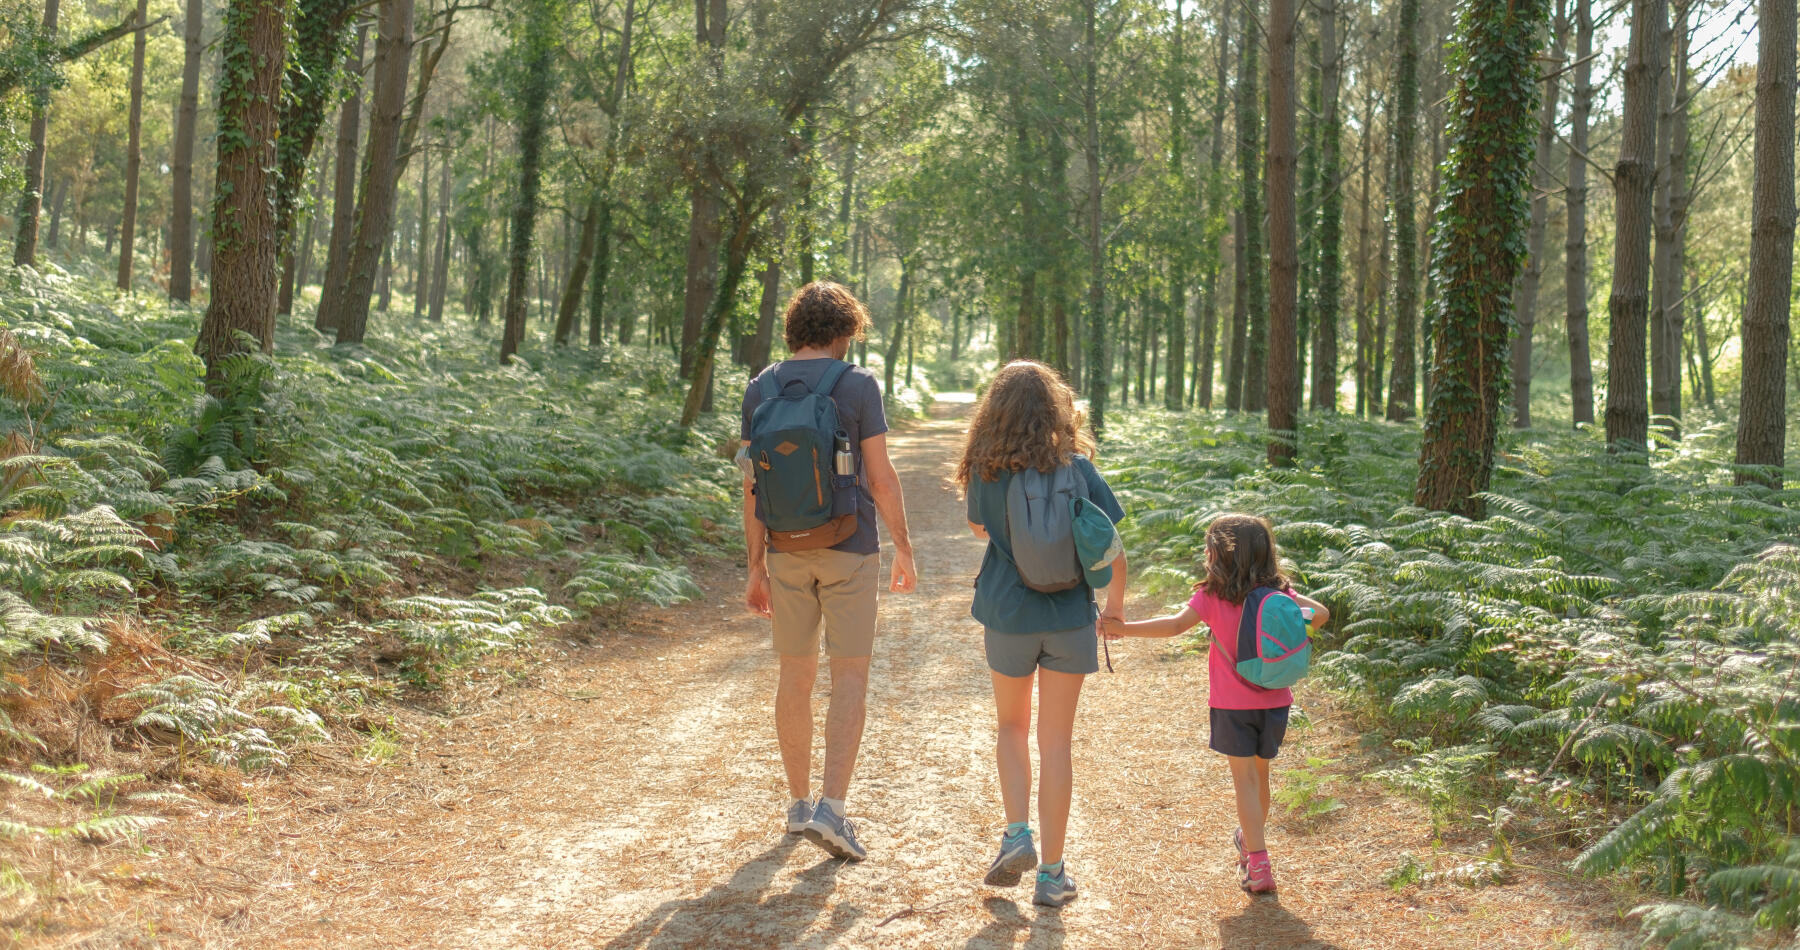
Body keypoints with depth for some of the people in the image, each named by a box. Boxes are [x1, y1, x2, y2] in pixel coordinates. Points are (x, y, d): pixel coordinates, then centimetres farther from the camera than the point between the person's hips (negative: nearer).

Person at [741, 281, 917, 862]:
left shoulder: (760, 389, 3)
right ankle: (832, 808, -11)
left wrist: (756, 567, 7)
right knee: (850, 677, 0)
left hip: (788, 551, 4)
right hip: (850, 549, -4)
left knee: (796, 673, 14)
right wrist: (903, 547, 1)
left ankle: (799, 803, 21)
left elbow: (752, 485, 2)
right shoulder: (858, 385, -7)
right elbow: (881, 477, -10)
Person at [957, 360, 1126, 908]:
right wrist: (1116, 600, 13)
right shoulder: (1078, 469, -7)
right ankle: (1052, 874, 10)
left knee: (1012, 727, 22)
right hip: (1070, 617, 0)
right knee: (1056, 742, 7)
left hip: (1008, 616, 0)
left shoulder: (986, 472, -6)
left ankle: (1018, 835, 4)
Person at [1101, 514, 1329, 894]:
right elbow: (1320, 613, -4)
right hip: (1274, 701, 4)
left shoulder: (1212, 596, -11)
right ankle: (1250, 838, 40)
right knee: (1260, 775, 20)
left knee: (1245, 778, 0)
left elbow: (1177, 624, -22)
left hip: (1233, 705, -4)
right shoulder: (1277, 592, 0)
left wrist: (1125, 628, -20)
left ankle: (1258, 863, -7)